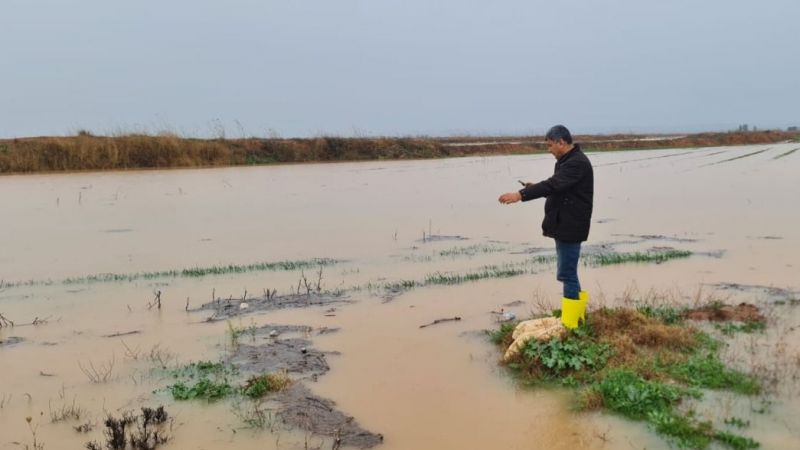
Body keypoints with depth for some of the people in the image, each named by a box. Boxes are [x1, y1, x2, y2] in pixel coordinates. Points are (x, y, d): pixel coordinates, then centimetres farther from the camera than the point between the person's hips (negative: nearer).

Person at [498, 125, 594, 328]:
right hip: (564, 225, 11)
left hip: (570, 227, -11)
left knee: (566, 273, -6)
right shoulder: (567, 161, 16)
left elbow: (553, 185, -28)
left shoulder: (578, 163, -17)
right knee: (567, 273, 17)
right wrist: (537, 188, 7)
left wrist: (520, 195, -32)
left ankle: (570, 325, 1)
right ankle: (577, 315, 29)